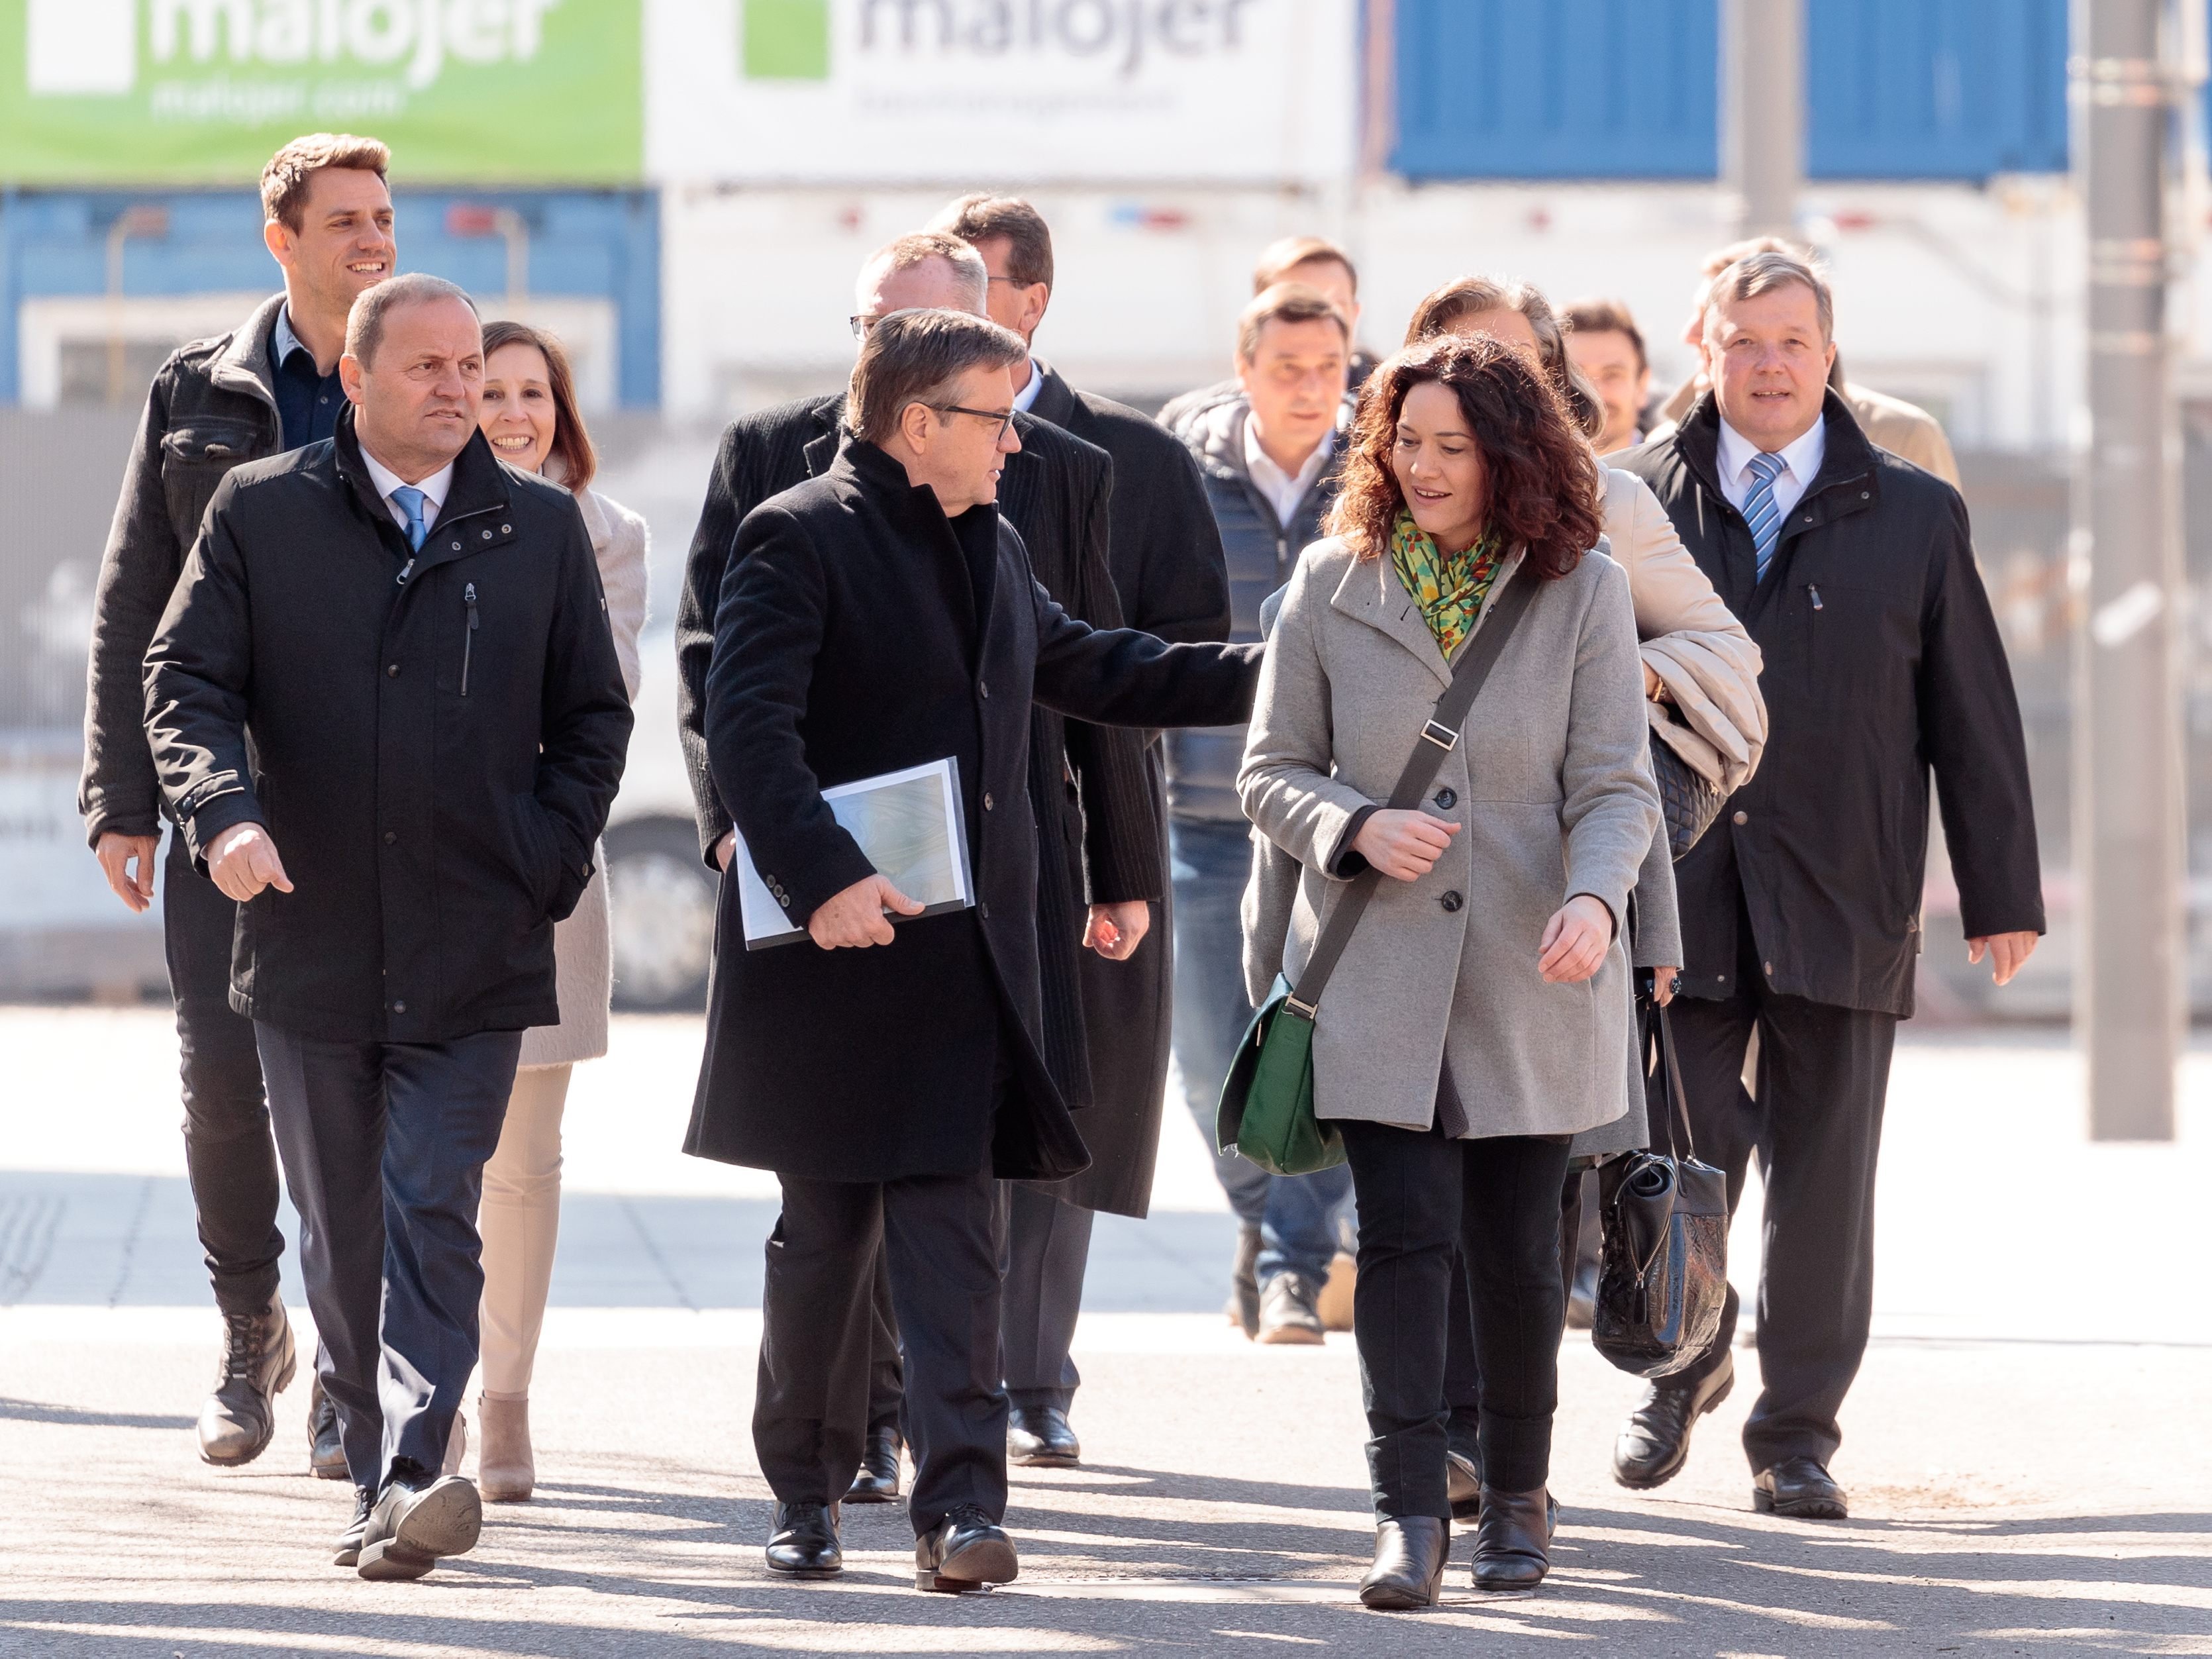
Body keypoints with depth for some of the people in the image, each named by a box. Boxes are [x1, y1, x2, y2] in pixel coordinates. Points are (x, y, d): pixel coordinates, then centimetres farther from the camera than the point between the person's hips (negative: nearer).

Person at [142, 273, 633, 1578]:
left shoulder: (541, 529, 7)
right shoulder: (260, 514, 5)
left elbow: (594, 718, 13)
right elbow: (185, 678, 2)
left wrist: (549, 870, 0)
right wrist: (223, 813, -17)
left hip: (474, 959, -1)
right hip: (311, 952, 1)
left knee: (434, 1215, -13)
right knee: (343, 1235, 8)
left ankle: (414, 1473, -23)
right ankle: (378, 1483, 17)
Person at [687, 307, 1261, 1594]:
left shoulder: (991, 549, 17)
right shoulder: (799, 540, -8)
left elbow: (1086, 670, 32)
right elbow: (750, 727, -18)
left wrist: (1265, 672, 28)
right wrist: (821, 874, -30)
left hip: (969, 951, 6)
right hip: (838, 948, -5)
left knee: (956, 1234, -4)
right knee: (828, 1235, 5)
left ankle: (961, 1502, -10)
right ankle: (809, 1491, 20)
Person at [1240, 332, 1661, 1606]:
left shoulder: (1584, 592, -1)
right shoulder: (1334, 585, 2)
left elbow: (1617, 785, -5)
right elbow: (1274, 770, 7)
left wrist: (1595, 898, -25)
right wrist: (1357, 829, -14)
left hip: (1532, 976, 0)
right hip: (1378, 973, 0)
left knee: (1516, 1244, 7)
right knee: (1405, 1232, -10)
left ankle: (1518, 1496, 24)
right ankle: (1411, 1514, -12)